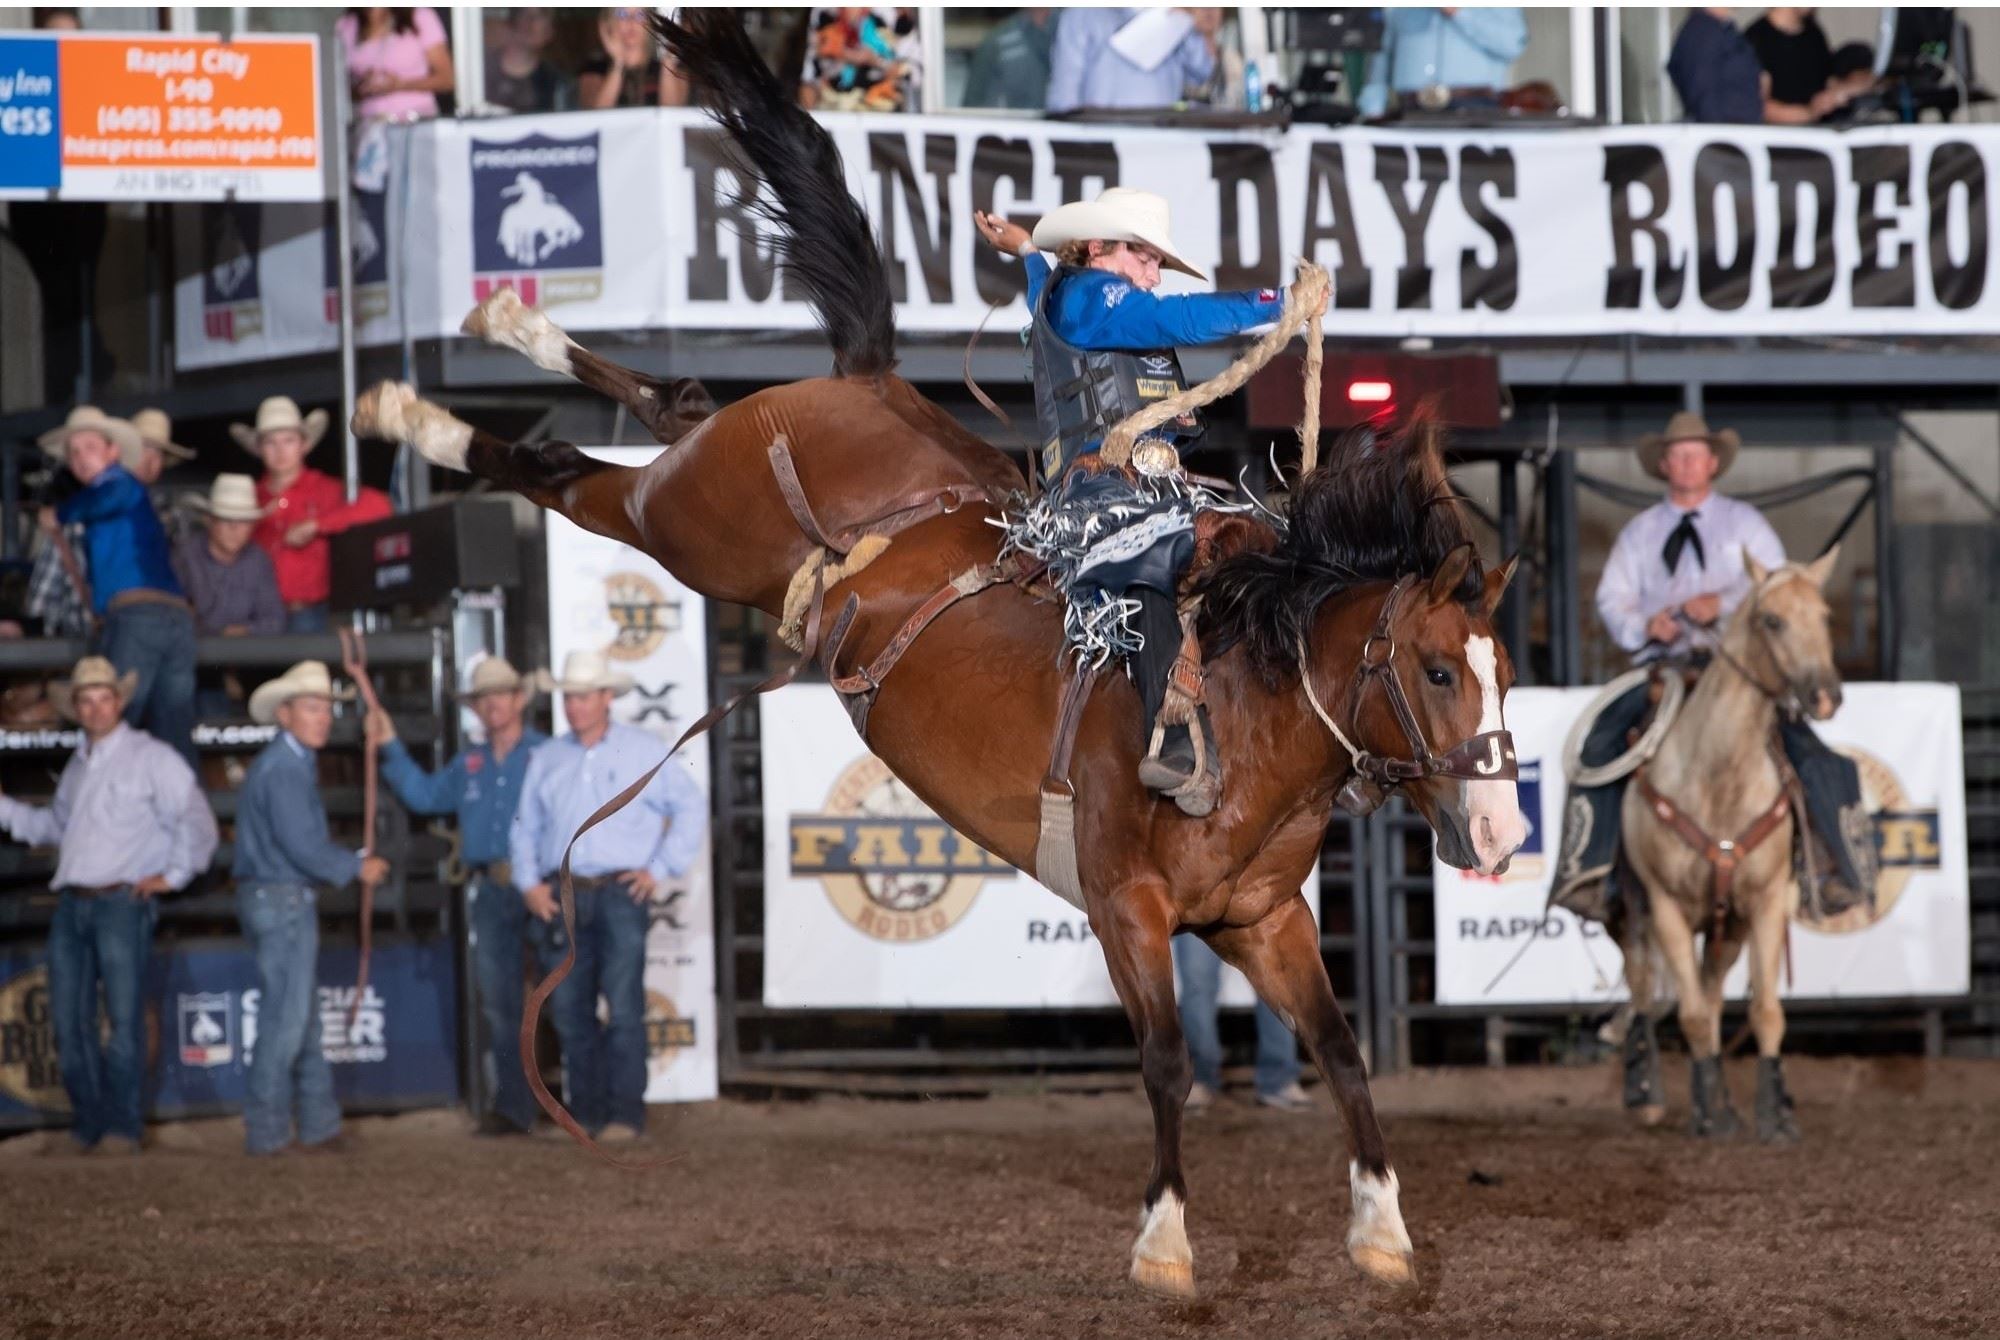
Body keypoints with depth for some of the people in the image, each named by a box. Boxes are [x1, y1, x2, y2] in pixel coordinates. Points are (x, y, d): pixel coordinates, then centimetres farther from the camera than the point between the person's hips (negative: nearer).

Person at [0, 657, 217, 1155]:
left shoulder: (150, 758, -2)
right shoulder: (78, 766, 20)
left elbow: (195, 819, -6)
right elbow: (55, 824, 32)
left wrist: (174, 875, -8)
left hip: (122, 903, -7)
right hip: (72, 905, 7)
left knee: (124, 1019, -9)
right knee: (69, 1020, 5)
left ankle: (123, 1127, -6)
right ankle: (87, 1124, 13)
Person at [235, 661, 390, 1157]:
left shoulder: (295, 764, 17)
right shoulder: (283, 770, -16)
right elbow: (302, 845, -21)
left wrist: (353, 861, 11)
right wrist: (357, 867, -9)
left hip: (290, 899, 11)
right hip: (282, 898, -11)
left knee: (303, 1019, 14)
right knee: (286, 1017, -7)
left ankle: (317, 1124, 19)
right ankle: (266, 1130, -2)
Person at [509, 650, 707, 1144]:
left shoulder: (642, 752, 5)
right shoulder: (546, 759, 15)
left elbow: (691, 807, 6)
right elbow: (526, 827, 18)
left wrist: (661, 868, -1)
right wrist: (529, 883, 4)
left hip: (619, 894, -4)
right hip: (562, 896, 4)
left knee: (624, 1006, -10)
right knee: (569, 1009, 2)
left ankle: (625, 1112, -10)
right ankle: (586, 1112, 8)